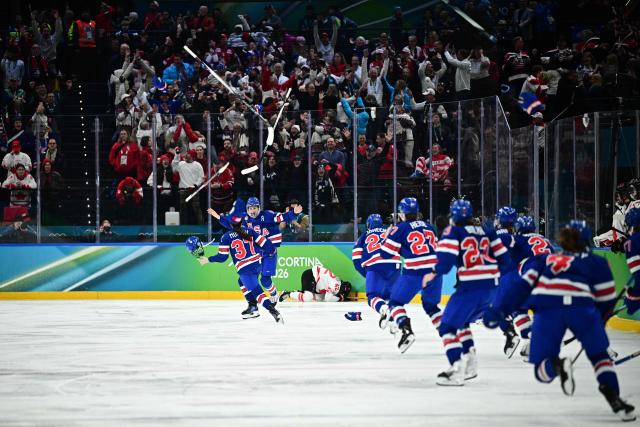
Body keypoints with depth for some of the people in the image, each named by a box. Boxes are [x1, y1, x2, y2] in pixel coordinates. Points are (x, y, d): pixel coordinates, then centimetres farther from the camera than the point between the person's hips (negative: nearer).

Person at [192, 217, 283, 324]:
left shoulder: (226, 237, -3)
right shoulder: (250, 231, 5)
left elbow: (222, 257, -6)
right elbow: (263, 242, 6)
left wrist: (208, 260, 8)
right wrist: (272, 250, 25)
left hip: (244, 269, -6)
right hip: (258, 263, 6)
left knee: (256, 291, -8)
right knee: (243, 282, 32)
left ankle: (274, 312, -26)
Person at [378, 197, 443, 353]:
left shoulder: (400, 229, 2)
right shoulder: (429, 227, 18)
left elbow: (386, 253, 2)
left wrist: (387, 236, 19)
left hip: (414, 273, -5)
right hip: (434, 270, 5)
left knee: (396, 302, 7)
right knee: (431, 304, 25)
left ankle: (406, 332, -16)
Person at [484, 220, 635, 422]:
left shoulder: (544, 260, 33)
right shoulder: (596, 262, 29)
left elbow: (523, 285, 19)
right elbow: (607, 299, 23)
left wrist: (500, 309, 14)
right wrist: (598, 319, 40)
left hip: (546, 308, 1)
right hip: (582, 306, -1)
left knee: (542, 370, 9)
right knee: (599, 354, 21)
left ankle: (557, 366, -25)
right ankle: (614, 399, 3)